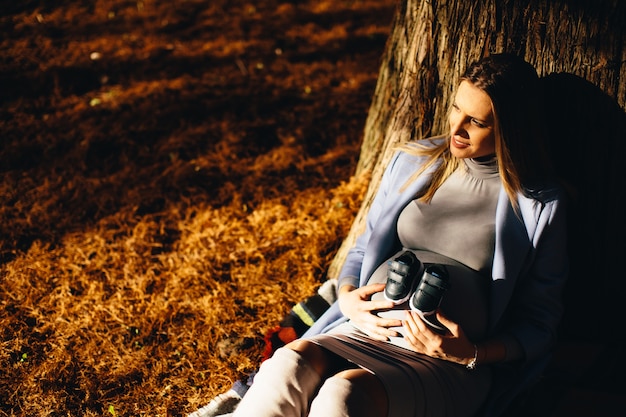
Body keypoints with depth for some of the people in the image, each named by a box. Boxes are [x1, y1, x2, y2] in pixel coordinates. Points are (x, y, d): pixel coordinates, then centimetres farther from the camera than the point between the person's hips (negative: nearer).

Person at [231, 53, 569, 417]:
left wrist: (472, 353, -12)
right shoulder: (413, 162, 13)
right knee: (289, 363, -31)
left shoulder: (541, 204, 2)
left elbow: (538, 322, 6)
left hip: (449, 363, -3)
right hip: (366, 331, 4)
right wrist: (347, 296, 0)